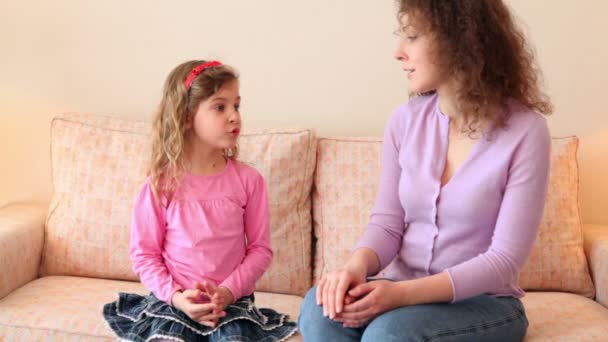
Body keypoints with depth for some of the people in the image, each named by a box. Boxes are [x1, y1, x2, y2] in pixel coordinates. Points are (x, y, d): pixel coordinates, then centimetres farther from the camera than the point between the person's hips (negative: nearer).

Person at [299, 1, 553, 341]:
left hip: (484, 301, -4)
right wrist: (357, 266, -22)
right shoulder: (405, 120, 1)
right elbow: (387, 224, 2)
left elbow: (504, 260, -15)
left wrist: (405, 292, -27)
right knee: (320, 310, -27)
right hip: (404, 292, 4)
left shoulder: (524, 131, -13)